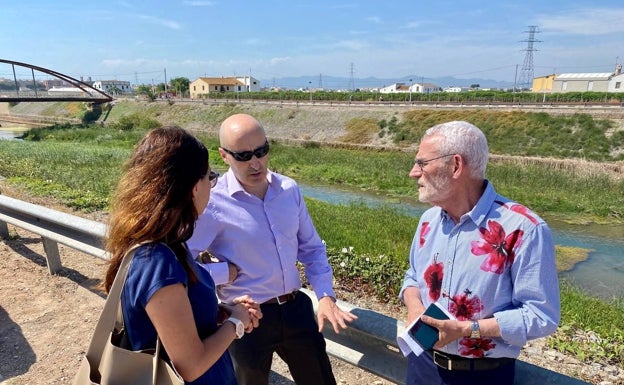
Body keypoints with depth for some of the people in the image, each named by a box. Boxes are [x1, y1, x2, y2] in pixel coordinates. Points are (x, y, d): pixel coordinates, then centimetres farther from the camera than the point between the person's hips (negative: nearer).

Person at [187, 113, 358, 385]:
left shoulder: (289, 190, -3)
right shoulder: (213, 203, -18)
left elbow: (312, 248, 6)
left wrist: (325, 296, -4)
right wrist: (226, 273, -17)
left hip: (296, 308, 4)